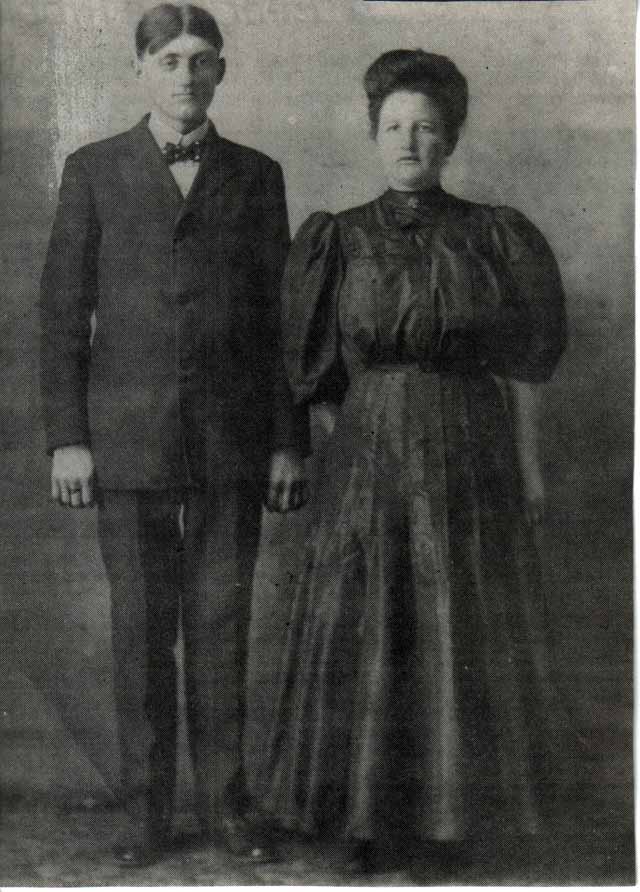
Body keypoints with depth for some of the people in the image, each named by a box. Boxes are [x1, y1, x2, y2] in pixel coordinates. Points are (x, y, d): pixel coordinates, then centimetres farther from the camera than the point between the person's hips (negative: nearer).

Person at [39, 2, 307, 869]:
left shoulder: (256, 175, 7)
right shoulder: (95, 170, 4)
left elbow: (279, 314, 6)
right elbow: (63, 311, 1)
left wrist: (289, 442, 0)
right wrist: (65, 438, -6)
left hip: (231, 436, 1)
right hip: (128, 433, -1)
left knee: (222, 625, 5)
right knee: (140, 627, 4)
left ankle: (224, 802, 19)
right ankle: (147, 811, 17)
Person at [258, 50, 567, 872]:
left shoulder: (494, 236, 1)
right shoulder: (339, 240, 2)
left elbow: (519, 362, 3)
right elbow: (322, 367, 6)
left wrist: (529, 462, 1)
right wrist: (366, 434, 3)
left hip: (474, 460, 0)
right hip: (370, 462, 1)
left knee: (463, 636, 6)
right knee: (361, 637, 3)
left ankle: (450, 814, 22)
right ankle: (365, 817, 19)